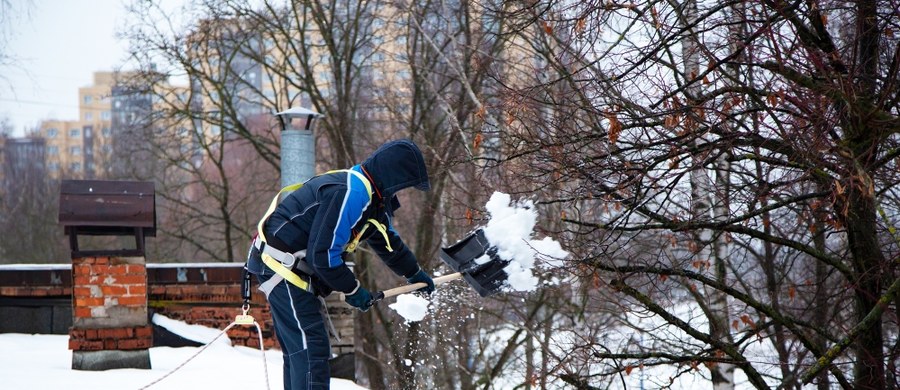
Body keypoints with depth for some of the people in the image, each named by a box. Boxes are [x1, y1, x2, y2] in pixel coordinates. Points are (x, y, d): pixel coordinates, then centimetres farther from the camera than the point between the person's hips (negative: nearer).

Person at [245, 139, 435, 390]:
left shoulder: (370, 195, 12)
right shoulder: (349, 194, -22)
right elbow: (323, 255, -23)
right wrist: (352, 290, -10)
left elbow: (388, 239, 31)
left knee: (297, 351, 17)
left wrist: (414, 273, 42)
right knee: (310, 348, -14)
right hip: (281, 266, -11)